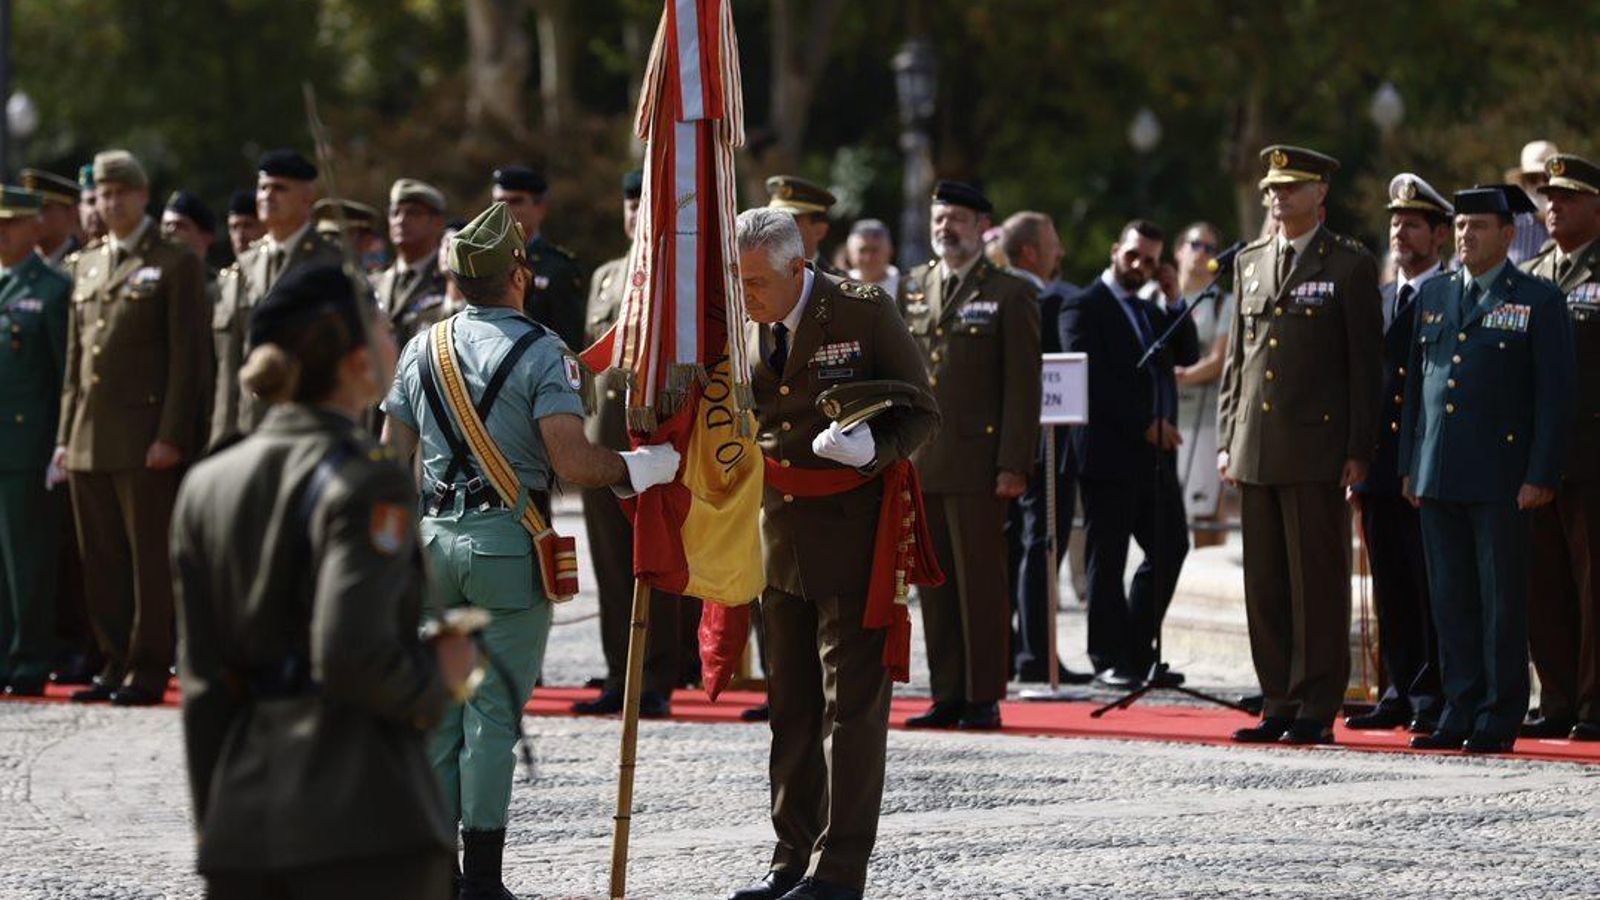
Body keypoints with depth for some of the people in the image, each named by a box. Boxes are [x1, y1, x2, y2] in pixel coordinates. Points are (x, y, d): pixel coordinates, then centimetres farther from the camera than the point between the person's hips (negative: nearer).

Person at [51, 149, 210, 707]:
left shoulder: (176, 265, -2)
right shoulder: (87, 264, 18)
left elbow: (188, 359, -7)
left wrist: (170, 436, -14)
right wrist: (66, 435, 14)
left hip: (146, 442, -6)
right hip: (90, 443, 6)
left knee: (150, 560, -3)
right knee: (102, 562, 8)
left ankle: (148, 672, 1)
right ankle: (115, 665, 15)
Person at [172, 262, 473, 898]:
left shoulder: (207, 485, 10)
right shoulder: (366, 485, -10)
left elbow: (202, 679, 12)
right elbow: (354, 656, -22)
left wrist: (213, 825, 17)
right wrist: (437, 680, -3)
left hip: (241, 819, 6)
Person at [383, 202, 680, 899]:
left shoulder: (422, 349, 8)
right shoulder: (542, 353, -9)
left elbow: (393, 459, 11)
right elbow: (571, 461, -18)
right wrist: (637, 468, -1)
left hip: (435, 540, 5)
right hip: (509, 545, -5)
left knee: (437, 708, 11)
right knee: (494, 710, -2)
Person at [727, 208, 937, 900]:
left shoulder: (865, 312, -10)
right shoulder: (740, 326, 5)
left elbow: (921, 413, -6)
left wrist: (873, 448, -25)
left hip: (853, 530, -6)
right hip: (778, 531, 6)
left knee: (852, 706, -5)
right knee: (791, 707, 11)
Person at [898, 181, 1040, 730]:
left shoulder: (1009, 295, 0)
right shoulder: (912, 289, 16)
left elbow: (1022, 388, -4)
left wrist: (1014, 464, -11)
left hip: (977, 463, -5)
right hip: (918, 464, 5)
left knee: (980, 581, -4)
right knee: (934, 582, 6)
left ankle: (985, 698, 1)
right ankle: (948, 695, 11)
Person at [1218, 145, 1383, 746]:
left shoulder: (1350, 266, -1)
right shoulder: (1250, 263, 15)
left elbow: (1366, 363, -3)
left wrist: (1359, 452, -8)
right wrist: (1227, 441, 12)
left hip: (1317, 449, -6)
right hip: (1256, 449, 6)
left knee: (1317, 583, -3)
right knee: (1265, 584, 6)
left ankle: (1317, 711, 0)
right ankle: (1279, 704, 12)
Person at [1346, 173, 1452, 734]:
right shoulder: (1378, 301, 17)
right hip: (1380, 472, 6)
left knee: (1433, 590, -4)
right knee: (1392, 596, 9)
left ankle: (1434, 698, -1)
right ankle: (1400, 694, 14)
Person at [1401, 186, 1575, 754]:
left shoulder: (1539, 301, 0)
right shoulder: (1432, 297, 15)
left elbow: (1554, 394, -4)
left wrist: (1541, 476, -10)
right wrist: (1409, 466, 12)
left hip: (1502, 480, -5)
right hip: (1438, 476, 5)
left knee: (1502, 602, -1)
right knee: (1451, 601, 6)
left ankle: (1499, 721, 3)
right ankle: (1460, 712, 12)